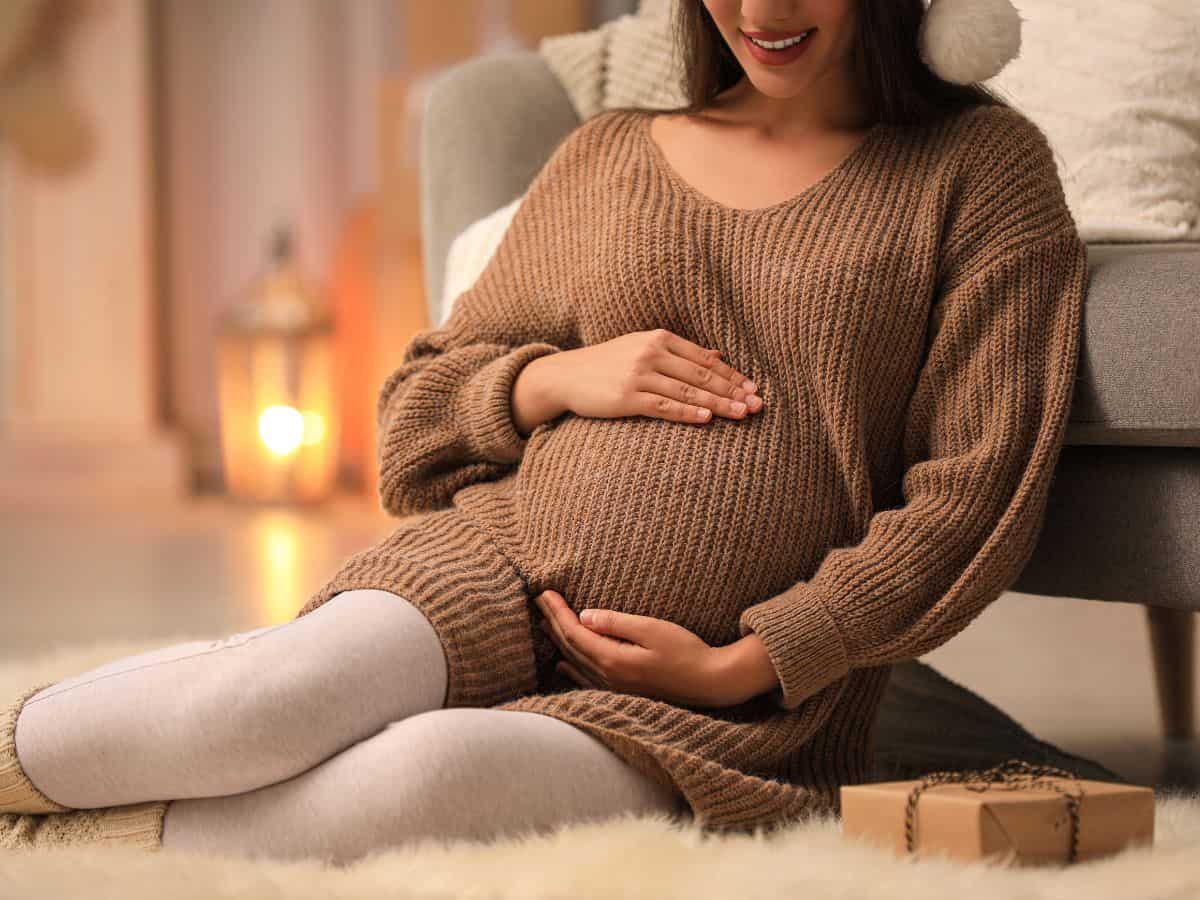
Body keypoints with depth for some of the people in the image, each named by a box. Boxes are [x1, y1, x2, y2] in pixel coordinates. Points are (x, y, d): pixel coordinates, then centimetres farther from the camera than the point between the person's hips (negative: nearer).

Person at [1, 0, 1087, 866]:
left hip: (743, 703, -2)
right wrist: (557, 377, -2)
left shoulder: (982, 165, 6)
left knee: (431, 773, -34)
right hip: (500, 573, 3)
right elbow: (417, 408, 21)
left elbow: (975, 491, -1)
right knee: (285, 699, -33)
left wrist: (743, 665, -9)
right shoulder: (606, 156, 15)